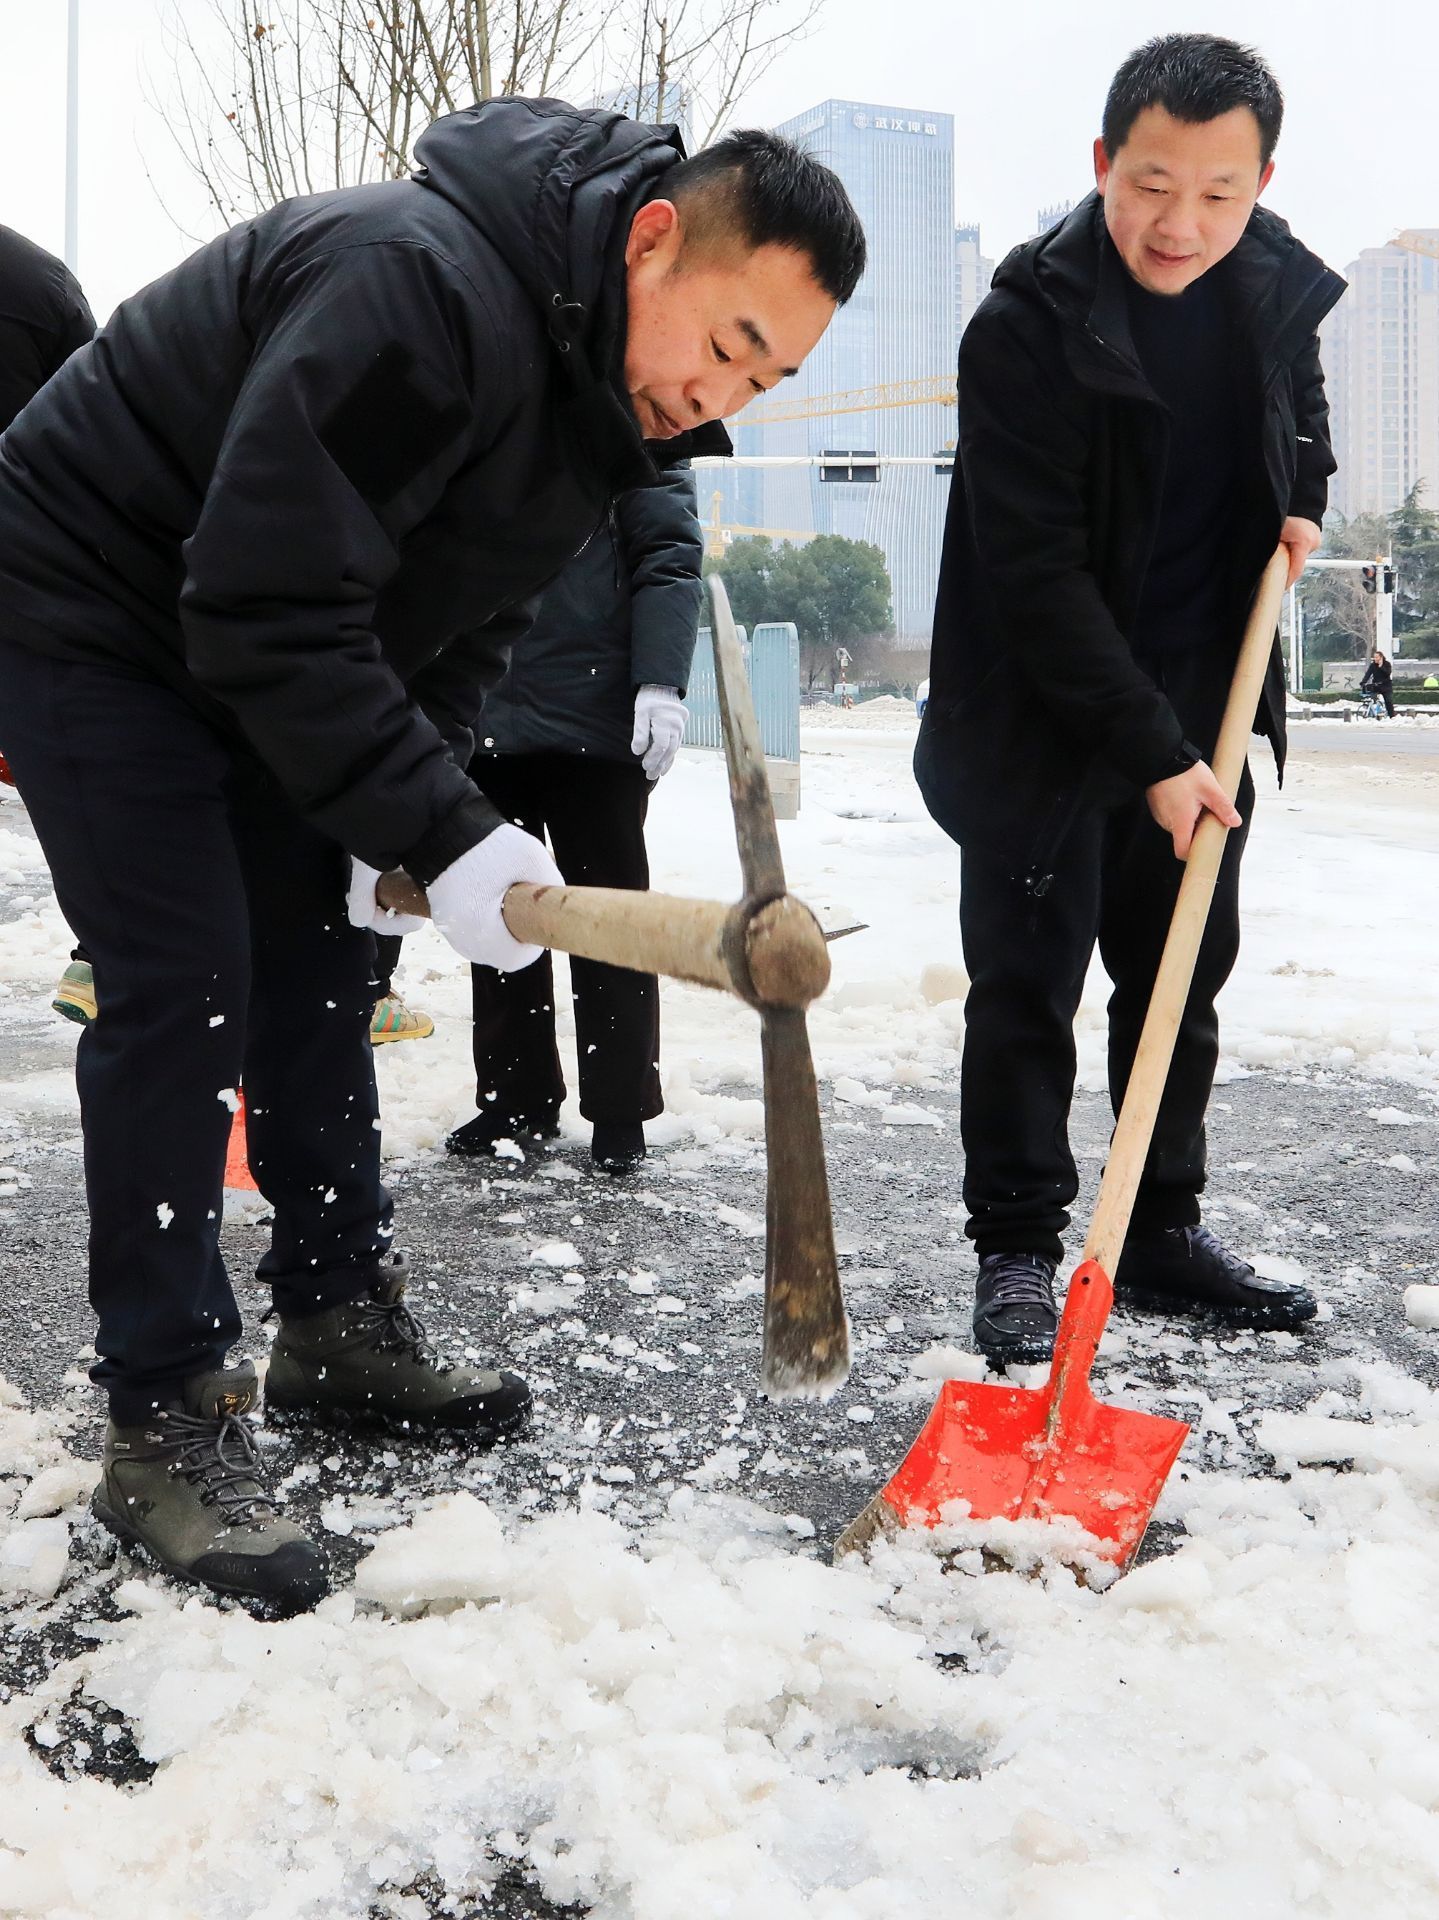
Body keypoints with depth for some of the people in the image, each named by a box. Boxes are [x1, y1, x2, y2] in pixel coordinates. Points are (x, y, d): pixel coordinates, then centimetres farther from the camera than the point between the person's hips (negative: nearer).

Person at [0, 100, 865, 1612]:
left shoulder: (613, 392, -3)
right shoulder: (417, 289, -33)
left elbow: (468, 619, 5)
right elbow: (270, 607, -35)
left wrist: (413, 799, -8)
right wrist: (433, 826, -32)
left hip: (271, 653, 9)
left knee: (321, 964, 10)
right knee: (183, 987, -13)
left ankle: (338, 1326, 24)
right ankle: (160, 1419, -4)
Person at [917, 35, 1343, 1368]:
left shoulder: (1277, 282, 0)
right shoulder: (1026, 325, -19)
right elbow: (1036, 571, -23)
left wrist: (1302, 492, 5)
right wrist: (1149, 753, -26)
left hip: (1205, 708, 6)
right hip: (1041, 719, -6)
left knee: (1183, 976, 11)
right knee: (1028, 983, -2)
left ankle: (1163, 1233, 24)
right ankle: (1014, 1249, 10)